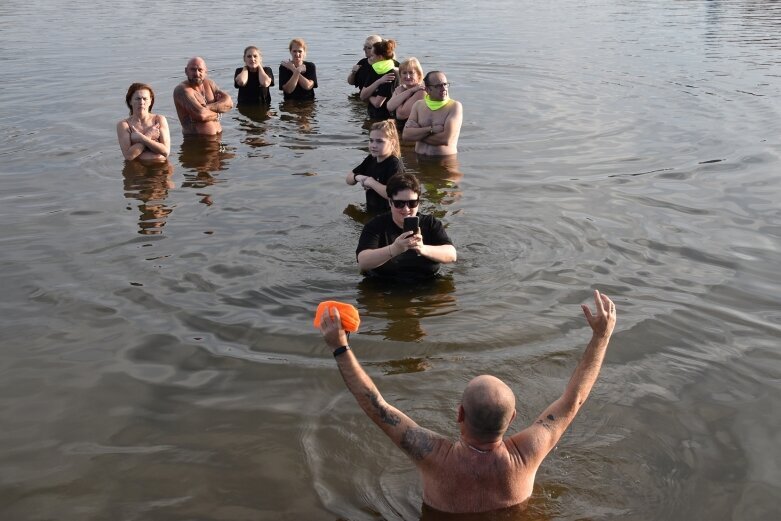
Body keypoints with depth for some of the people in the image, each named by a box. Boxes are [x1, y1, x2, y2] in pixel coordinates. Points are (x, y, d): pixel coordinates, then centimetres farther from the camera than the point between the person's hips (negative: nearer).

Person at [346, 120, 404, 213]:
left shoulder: (395, 165, -17)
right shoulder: (371, 159, 7)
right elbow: (349, 179, 17)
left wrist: (371, 182, -22)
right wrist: (357, 177, -5)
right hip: (371, 212, 7)